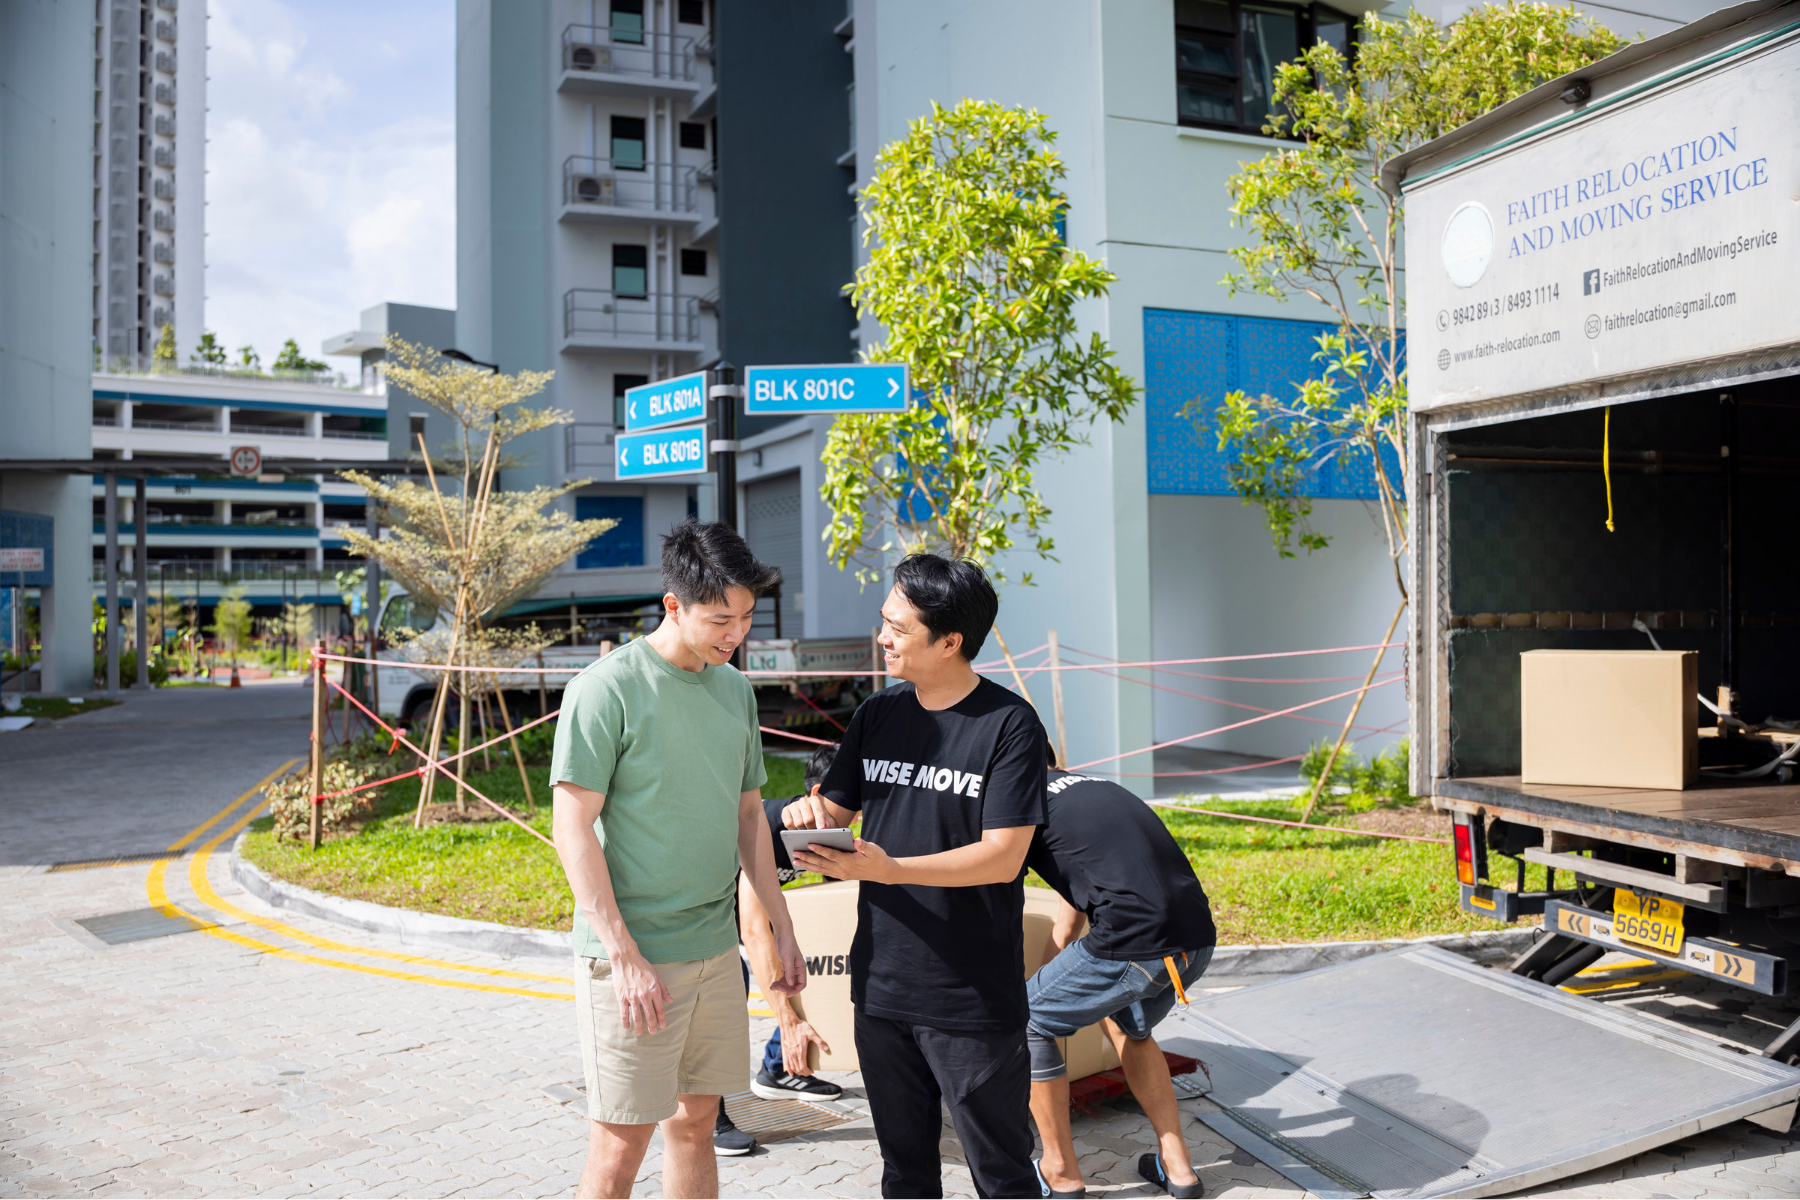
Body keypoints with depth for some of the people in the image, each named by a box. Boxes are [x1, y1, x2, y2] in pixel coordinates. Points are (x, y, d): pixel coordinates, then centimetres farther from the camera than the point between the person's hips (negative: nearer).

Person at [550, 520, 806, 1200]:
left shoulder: (736, 691, 8)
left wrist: (782, 930, 14)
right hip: (630, 957, -6)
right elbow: (572, 831, -14)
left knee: (696, 1124, 15)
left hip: (717, 951, 6)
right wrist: (624, 955, -18)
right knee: (620, 1145, 2)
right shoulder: (606, 689, -12)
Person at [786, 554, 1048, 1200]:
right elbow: (837, 808, 13)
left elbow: (1003, 856, -17)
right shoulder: (878, 715, 6)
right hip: (881, 985, 5)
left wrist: (887, 869, -27)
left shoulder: (1009, 724, -12)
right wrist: (812, 812, -11)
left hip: (973, 1001, -5)